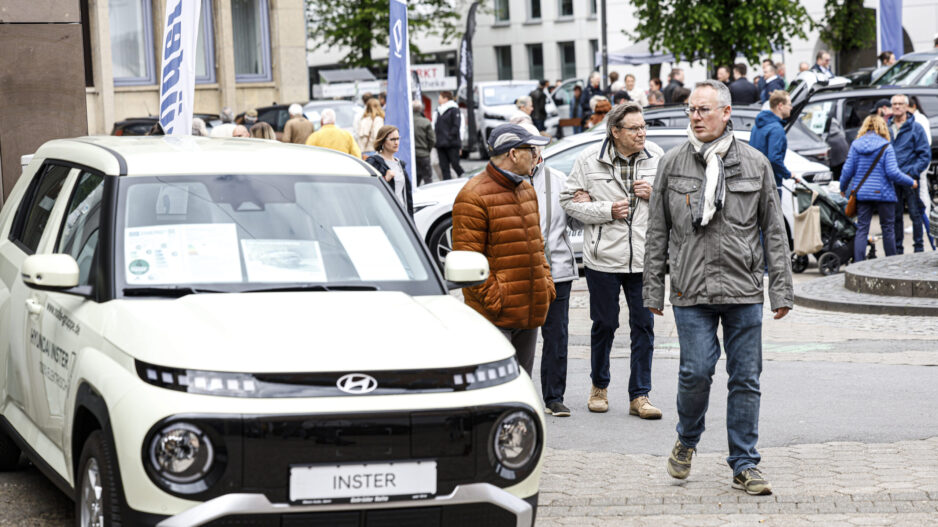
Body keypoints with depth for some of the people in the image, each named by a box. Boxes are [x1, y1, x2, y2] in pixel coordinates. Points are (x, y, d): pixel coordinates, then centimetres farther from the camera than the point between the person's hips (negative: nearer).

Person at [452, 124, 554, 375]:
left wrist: (546, 283, 13)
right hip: (495, 316, -8)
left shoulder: (527, 190, 16)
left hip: (530, 313, 8)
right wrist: (493, 297, -19)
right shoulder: (474, 196, -13)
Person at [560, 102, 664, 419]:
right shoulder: (589, 160, -4)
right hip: (604, 259, -2)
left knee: (643, 327, 2)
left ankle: (639, 396, 9)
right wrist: (606, 211, -12)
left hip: (644, 259, 2)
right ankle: (599, 386, 30)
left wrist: (655, 194, -8)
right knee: (604, 324, 10)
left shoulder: (657, 157, 3)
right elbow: (569, 200, -1)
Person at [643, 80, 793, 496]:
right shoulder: (672, 164, 5)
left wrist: (781, 289, 3)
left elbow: (774, 231, 8)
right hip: (691, 290, -1)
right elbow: (657, 231, 9)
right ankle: (686, 440, 19)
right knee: (696, 371, -9)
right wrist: (653, 289, 5)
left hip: (744, 290, 1)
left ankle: (744, 465, 12)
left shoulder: (755, 164, 6)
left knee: (745, 379, 3)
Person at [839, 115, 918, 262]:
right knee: (888, 228, 9)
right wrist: (911, 182, 1)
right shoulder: (886, 147, -7)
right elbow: (893, 172, -12)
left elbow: (847, 170, 3)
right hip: (883, 193, -3)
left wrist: (843, 188, 19)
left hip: (861, 193, 3)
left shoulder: (856, 145, 3)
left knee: (862, 228, 4)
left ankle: (858, 263, -4)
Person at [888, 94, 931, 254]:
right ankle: (897, 249, 13)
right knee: (895, 216, 7)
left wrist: (913, 170, -14)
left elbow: (925, 155, -3)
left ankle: (919, 247, 4)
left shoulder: (915, 128, -1)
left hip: (909, 178, -4)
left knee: (915, 214, -2)